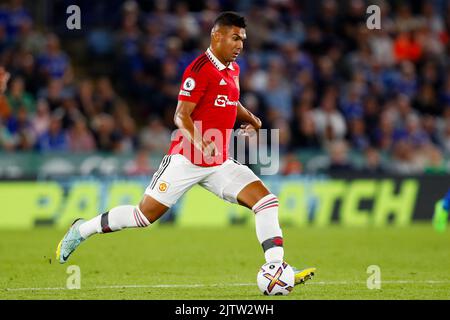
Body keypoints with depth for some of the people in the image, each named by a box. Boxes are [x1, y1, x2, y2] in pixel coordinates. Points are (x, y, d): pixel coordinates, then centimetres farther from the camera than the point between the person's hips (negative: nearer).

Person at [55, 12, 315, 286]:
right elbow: (181, 115, -19)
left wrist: (249, 118, 14)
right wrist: (198, 141, -36)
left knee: (266, 201, -10)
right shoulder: (199, 69, -14)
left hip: (220, 163, 7)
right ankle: (81, 230, 19)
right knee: (145, 215, -2)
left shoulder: (233, 69, 12)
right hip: (186, 160, -7)